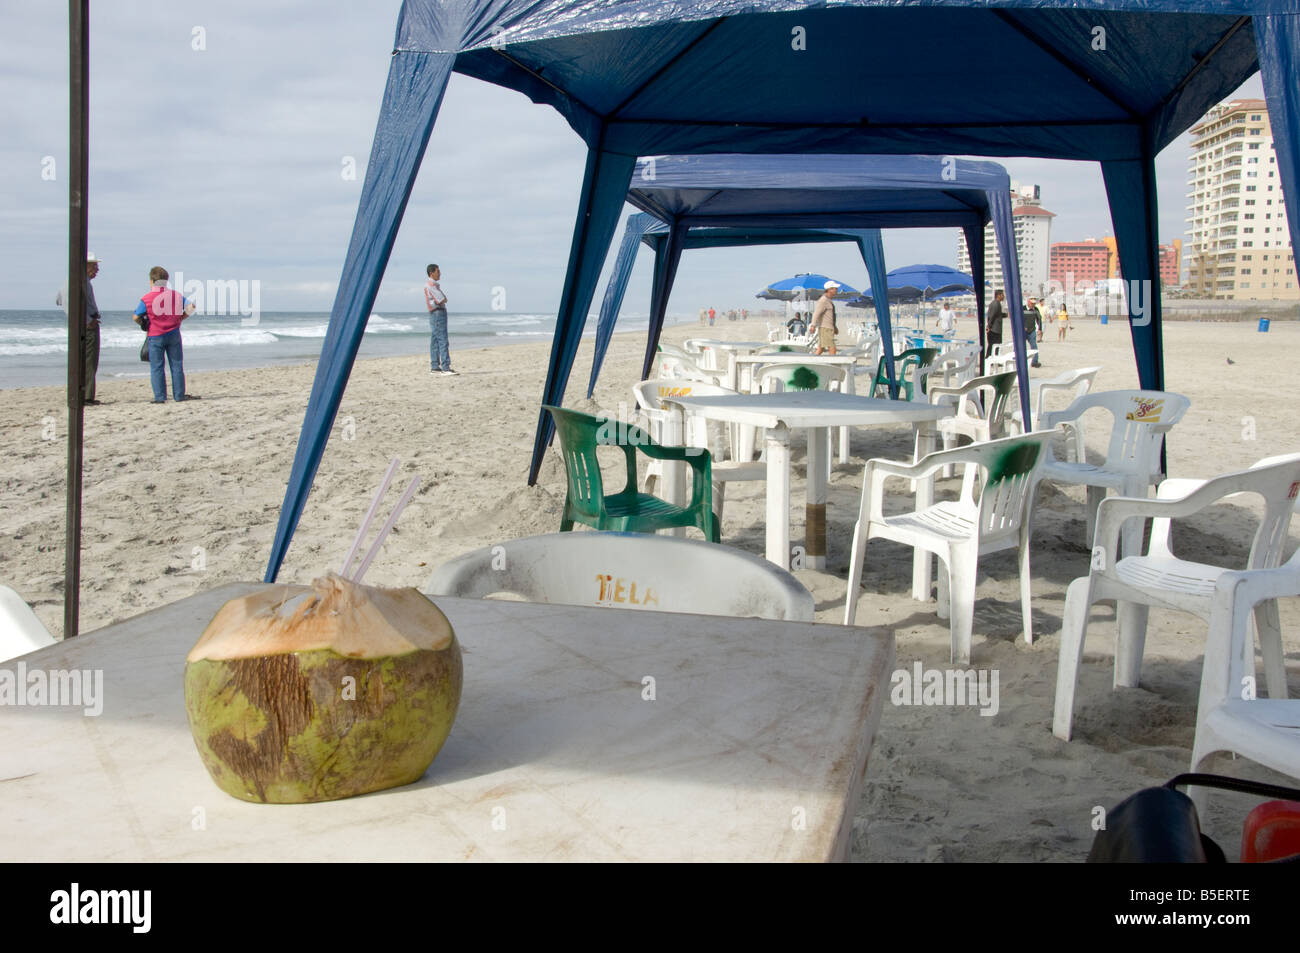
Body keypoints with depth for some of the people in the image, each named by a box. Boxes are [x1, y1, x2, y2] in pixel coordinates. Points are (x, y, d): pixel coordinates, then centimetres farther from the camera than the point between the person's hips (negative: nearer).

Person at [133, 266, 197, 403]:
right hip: (173, 334, 2)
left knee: (156, 367, 4)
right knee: (176, 365, 8)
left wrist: (143, 324, 16)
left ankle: (160, 397, 1)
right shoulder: (176, 295, 1)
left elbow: (136, 317, -3)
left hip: (155, 336, -2)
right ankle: (179, 395, 10)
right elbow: (190, 307, 0)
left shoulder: (146, 299, -6)